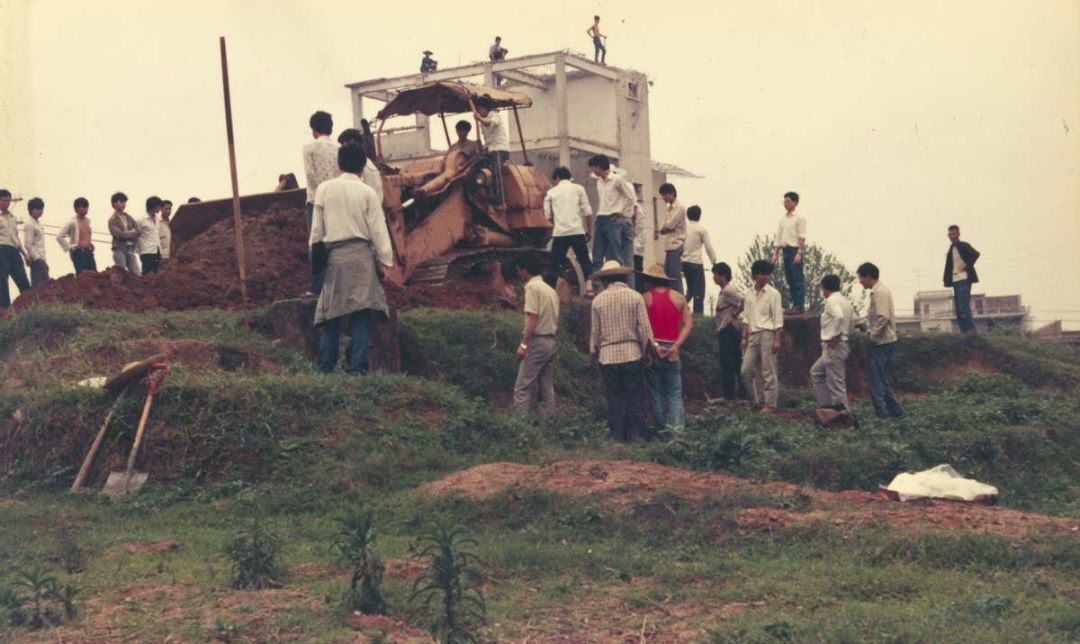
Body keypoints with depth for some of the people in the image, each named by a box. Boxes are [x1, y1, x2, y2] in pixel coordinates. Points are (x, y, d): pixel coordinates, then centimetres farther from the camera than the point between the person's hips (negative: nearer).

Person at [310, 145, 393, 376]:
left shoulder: (323, 189, 6)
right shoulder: (367, 192, -1)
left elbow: (316, 227, 8)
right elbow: (378, 229, -1)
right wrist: (386, 260, 4)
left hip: (333, 257, 3)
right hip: (360, 255, -2)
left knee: (331, 313, 7)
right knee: (361, 312, -4)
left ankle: (324, 368, 6)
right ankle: (358, 367, -11)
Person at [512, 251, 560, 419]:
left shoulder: (532, 287, -8)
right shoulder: (551, 290, 17)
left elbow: (532, 318, -17)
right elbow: (554, 320, 16)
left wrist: (523, 345, -18)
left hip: (537, 342, -8)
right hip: (551, 342, 8)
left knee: (522, 388, -10)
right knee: (547, 390, 7)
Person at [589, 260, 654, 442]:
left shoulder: (598, 300, 0)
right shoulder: (635, 297, -2)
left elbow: (595, 332, 4)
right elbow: (645, 328, -3)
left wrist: (594, 354, 17)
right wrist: (647, 352, 8)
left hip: (608, 357, 1)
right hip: (633, 354, -1)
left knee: (614, 401, 6)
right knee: (635, 399, 4)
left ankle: (619, 438, 6)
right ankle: (637, 435, 2)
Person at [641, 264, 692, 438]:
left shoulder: (645, 298, -1)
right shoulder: (679, 297, 7)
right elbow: (689, 324, -1)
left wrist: (654, 346, -12)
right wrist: (676, 346, -8)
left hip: (651, 350, -2)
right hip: (672, 351, 2)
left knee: (656, 393, 6)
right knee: (675, 394, 3)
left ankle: (661, 431, 7)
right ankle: (676, 429, -12)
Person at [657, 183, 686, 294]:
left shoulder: (679, 208, -9)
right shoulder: (670, 208, 19)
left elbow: (667, 226, -14)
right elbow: (663, 228, 16)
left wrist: (663, 228, 5)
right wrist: (664, 229, -4)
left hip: (676, 245, -9)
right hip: (669, 246, 9)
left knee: (675, 276, -10)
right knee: (667, 274, 8)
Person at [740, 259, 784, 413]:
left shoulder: (773, 293, -1)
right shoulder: (749, 294, 13)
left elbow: (778, 319, -5)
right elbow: (746, 318, 15)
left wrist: (777, 339, -12)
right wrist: (744, 338, 8)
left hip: (767, 333, -5)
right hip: (753, 335, 5)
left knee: (768, 371, -4)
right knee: (746, 371, 2)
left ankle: (770, 404, 1)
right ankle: (759, 399, 15)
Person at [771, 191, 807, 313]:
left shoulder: (799, 218, -5)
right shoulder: (783, 219, 15)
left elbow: (802, 237, -11)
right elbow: (778, 237, 17)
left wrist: (799, 253, -19)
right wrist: (775, 253, 13)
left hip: (795, 250, -7)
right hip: (785, 250, 7)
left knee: (798, 279, -7)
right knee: (789, 279, 8)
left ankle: (800, 306, -6)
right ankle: (794, 304, 13)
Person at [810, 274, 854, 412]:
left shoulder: (832, 300, -12)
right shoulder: (845, 301, 16)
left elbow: (839, 316, -30)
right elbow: (852, 322, 17)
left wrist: (835, 336, -21)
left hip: (833, 346, -10)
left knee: (836, 381, -6)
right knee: (816, 372, 17)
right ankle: (826, 405, 15)